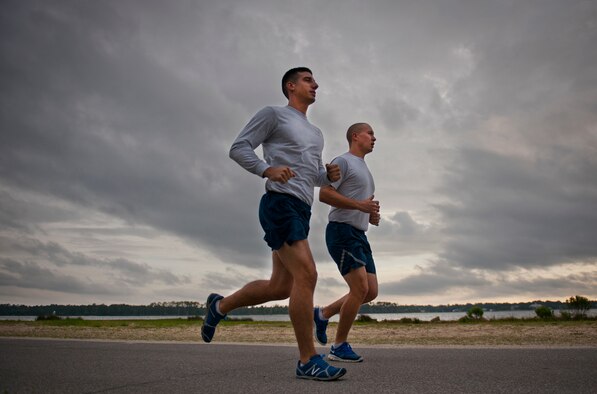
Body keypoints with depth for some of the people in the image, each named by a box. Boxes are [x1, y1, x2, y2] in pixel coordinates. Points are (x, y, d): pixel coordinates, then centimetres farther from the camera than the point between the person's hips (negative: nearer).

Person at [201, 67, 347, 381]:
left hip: (301, 211, 9)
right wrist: (267, 170, -19)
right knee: (306, 275, -18)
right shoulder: (273, 114, 6)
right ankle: (308, 360, -12)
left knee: (280, 287, 8)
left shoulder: (316, 134, 29)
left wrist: (330, 175, 6)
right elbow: (238, 148, 0)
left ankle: (220, 305, 29)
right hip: (280, 204, -9)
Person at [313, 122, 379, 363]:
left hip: (359, 236, 9)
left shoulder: (364, 170, 26)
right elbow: (324, 194, -16)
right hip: (341, 232, -9)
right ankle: (339, 347, -4)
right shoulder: (343, 162, -3)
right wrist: (361, 205, -19)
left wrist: (372, 216, 8)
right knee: (360, 289, -16)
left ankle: (323, 314, 18)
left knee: (371, 292, 3)